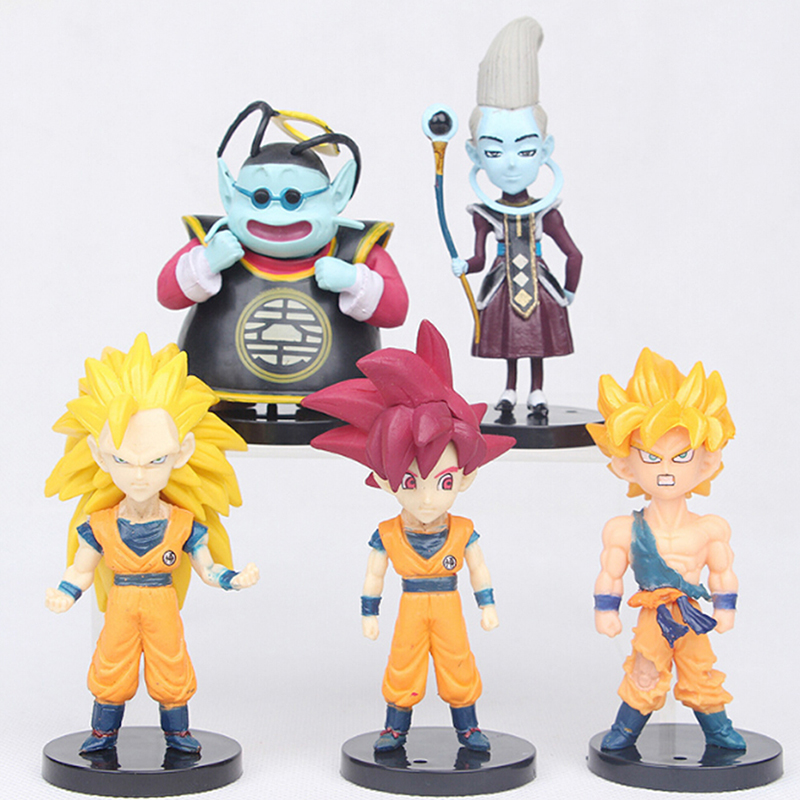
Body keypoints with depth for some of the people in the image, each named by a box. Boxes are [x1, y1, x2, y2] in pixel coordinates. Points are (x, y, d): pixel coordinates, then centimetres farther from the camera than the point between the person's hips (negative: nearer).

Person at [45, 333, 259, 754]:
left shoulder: (185, 525, -8)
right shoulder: (99, 526, -8)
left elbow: (207, 568, 1)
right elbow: (81, 569, 2)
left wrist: (234, 578, -15)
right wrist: (65, 595, -15)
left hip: (163, 609, 0)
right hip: (120, 610, 0)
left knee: (171, 671, 7)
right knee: (112, 670, 8)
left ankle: (177, 732, 27)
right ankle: (103, 733, 27)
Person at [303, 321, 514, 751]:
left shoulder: (463, 533, -8)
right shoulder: (387, 537, -10)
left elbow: (479, 571, 5)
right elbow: (373, 577, 1)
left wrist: (487, 605, 6)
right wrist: (369, 613, 4)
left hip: (449, 609, 0)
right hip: (411, 611, 0)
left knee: (458, 667, 6)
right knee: (403, 668, 5)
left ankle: (467, 726, 22)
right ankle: (395, 727, 22)